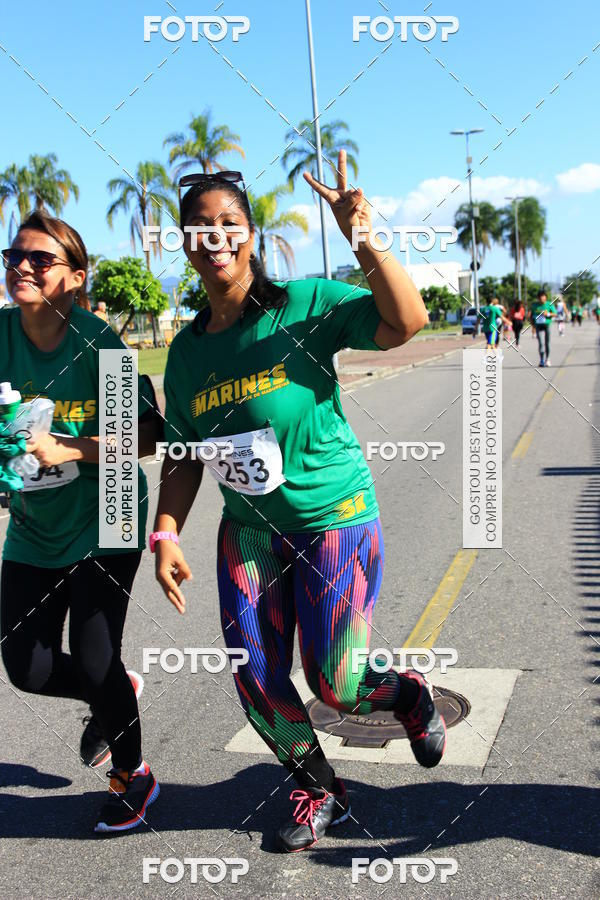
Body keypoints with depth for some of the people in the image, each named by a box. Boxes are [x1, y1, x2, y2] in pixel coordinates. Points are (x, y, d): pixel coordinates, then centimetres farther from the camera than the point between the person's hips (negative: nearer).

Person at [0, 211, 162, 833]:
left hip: (103, 524, -4)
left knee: (93, 661, -3)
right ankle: (117, 691, 38)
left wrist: (67, 449, -27)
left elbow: (147, 436, -16)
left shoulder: (101, 344, -18)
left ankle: (132, 777, 26)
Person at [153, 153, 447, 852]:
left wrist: (362, 239, -36)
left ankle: (408, 694, 35)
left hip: (336, 519, -5)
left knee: (335, 686, -1)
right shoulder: (186, 350, 3)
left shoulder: (304, 304, -12)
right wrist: (166, 534, -1)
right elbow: (185, 455, 10)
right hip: (250, 529, 5)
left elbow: (407, 321, -25)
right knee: (256, 683, 5)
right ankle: (318, 792, 32)